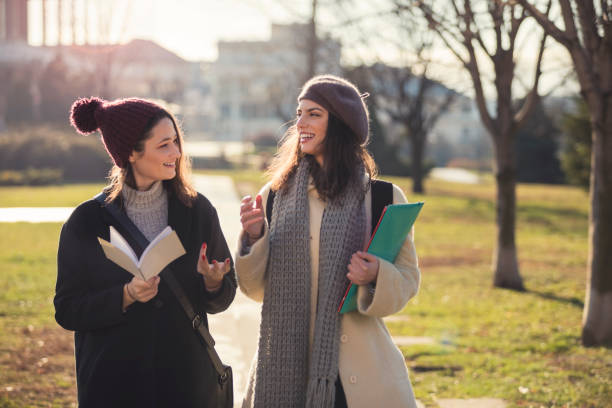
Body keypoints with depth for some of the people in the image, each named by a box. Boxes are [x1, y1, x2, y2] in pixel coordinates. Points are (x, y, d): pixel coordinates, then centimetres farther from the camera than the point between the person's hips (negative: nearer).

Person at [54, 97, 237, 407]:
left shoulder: (197, 210, -1)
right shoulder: (87, 221, -7)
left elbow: (222, 299, 4)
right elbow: (67, 310, -6)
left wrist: (213, 283, -17)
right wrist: (126, 296, -21)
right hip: (114, 382, -2)